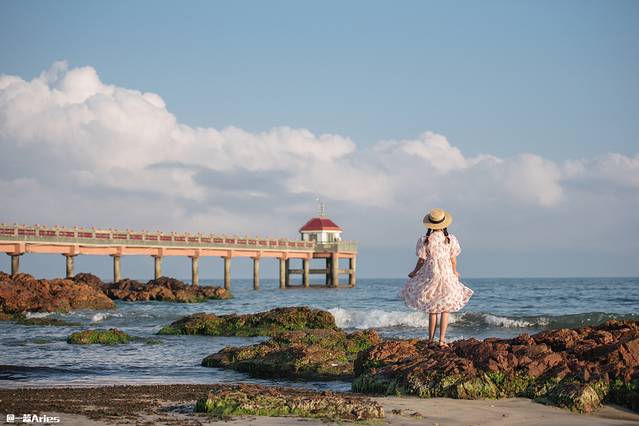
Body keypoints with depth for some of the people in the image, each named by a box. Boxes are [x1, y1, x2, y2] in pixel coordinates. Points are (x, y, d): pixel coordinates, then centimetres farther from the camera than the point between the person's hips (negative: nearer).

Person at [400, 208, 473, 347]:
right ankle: (442, 339, 2)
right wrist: (454, 273, 20)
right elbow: (453, 260, 1)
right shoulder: (451, 239, -5)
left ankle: (431, 338, 15)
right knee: (445, 309, 7)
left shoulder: (424, 240, -8)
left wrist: (414, 272, 15)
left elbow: (422, 260, -3)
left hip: (430, 275, 0)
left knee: (432, 309, 11)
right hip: (446, 274, 0)